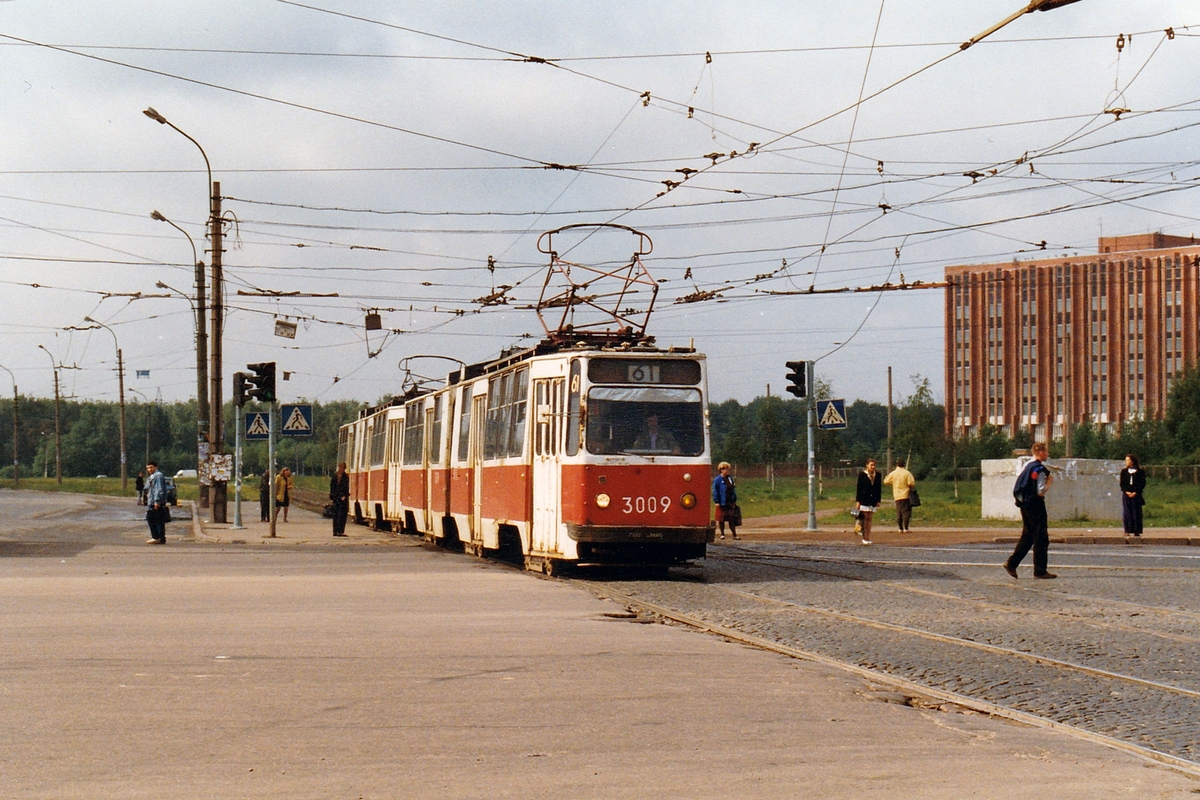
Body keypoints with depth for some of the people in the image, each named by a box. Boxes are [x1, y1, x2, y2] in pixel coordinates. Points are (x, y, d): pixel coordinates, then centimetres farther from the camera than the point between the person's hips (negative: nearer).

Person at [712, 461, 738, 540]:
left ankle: (734, 534, 6)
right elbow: (715, 491, -8)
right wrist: (716, 501, -13)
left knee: (731, 519, 4)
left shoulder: (730, 478, 11)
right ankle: (722, 534, 15)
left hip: (730, 502, 5)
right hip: (722, 503, -5)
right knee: (721, 519, 4)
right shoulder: (717, 480, -8)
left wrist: (734, 500, 14)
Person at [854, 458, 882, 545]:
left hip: (873, 500, 3)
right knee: (864, 518, -4)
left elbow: (879, 488, 10)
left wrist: (878, 500, 6)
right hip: (864, 499, -3)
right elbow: (859, 488, -3)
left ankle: (868, 538, 8)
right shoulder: (862, 474, -4)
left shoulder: (878, 475, 5)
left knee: (869, 519, 6)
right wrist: (857, 501, -7)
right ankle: (864, 538, -2)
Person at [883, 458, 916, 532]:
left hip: (896, 496, 3)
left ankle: (901, 528, 10)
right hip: (905, 495, -3)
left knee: (898, 513, 9)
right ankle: (906, 528, -7)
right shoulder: (907, 473, -7)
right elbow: (911, 483, -13)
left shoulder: (892, 473, 1)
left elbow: (886, 481, 9)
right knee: (906, 512, -1)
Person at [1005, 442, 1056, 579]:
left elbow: (1016, 488, 17)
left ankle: (1011, 563, 7)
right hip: (1036, 506, -9)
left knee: (1027, 537, 15)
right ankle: (1040, 570, 0)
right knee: (1041, 538, -2)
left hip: (1024, 505, 9)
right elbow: (1041, 492, -20)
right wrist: (1049, 481, -7)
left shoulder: (1027, 467, 13)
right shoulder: (1039, 469, -15)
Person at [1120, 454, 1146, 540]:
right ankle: (1128, 531, 0)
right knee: (1127, 513, -2)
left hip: (1136, 495, -2)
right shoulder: (1124, 471, 10)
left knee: (1136, 513, -1)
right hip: (1126, 494, 2)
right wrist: (1127, 492, -10)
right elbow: (1122, 483, 6)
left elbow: (1142, 484, -2)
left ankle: (1137, 531, 3)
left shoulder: (1140, 472, 1)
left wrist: (1135, 492, -12)